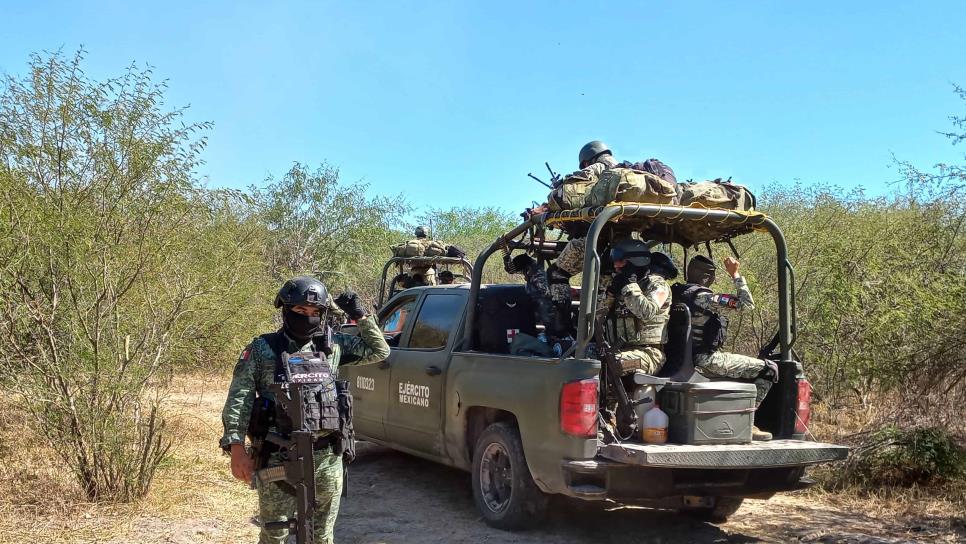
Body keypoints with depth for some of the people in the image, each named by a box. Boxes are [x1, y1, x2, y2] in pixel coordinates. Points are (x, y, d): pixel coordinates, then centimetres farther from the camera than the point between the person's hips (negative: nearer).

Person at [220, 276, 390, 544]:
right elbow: (238, 399, -7)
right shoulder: (262, 349, -1)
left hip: (327, 458, 3)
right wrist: (236, 447, -17)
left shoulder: (333, 345, 7)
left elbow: (379, 351, 15)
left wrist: (360, 316, 4)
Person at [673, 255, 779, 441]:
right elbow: (747, 304, -17)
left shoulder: (678, 293, 7)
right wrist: (735, 274, -10)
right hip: (706, 361, -9)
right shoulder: (703, 297, -18)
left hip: (688, 358, 9)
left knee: (752, 367, 29)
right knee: (769, 369, -4)